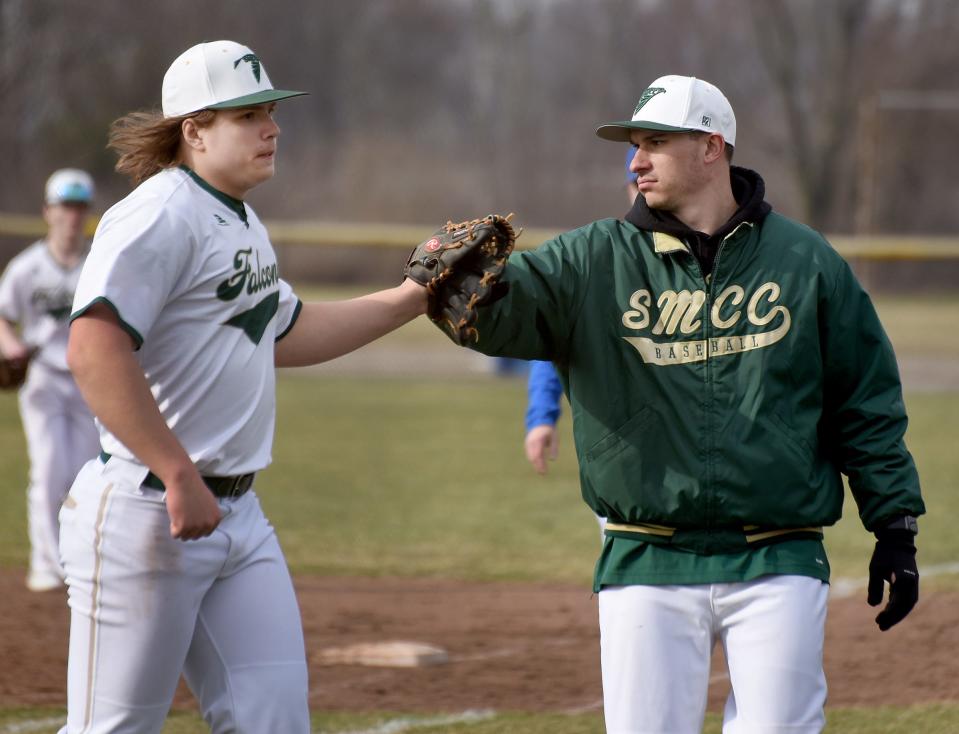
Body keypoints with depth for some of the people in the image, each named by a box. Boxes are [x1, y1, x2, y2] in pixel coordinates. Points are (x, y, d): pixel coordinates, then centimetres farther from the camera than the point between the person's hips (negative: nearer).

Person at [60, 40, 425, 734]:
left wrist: (412, 298, 23)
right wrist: (180, 478, -26)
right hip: (146, 514, -9)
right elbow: (94, 349, -27)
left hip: (239, 515, 9)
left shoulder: (242, 223, 16)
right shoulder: (162, 215, -15)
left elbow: (285, 333, 31)